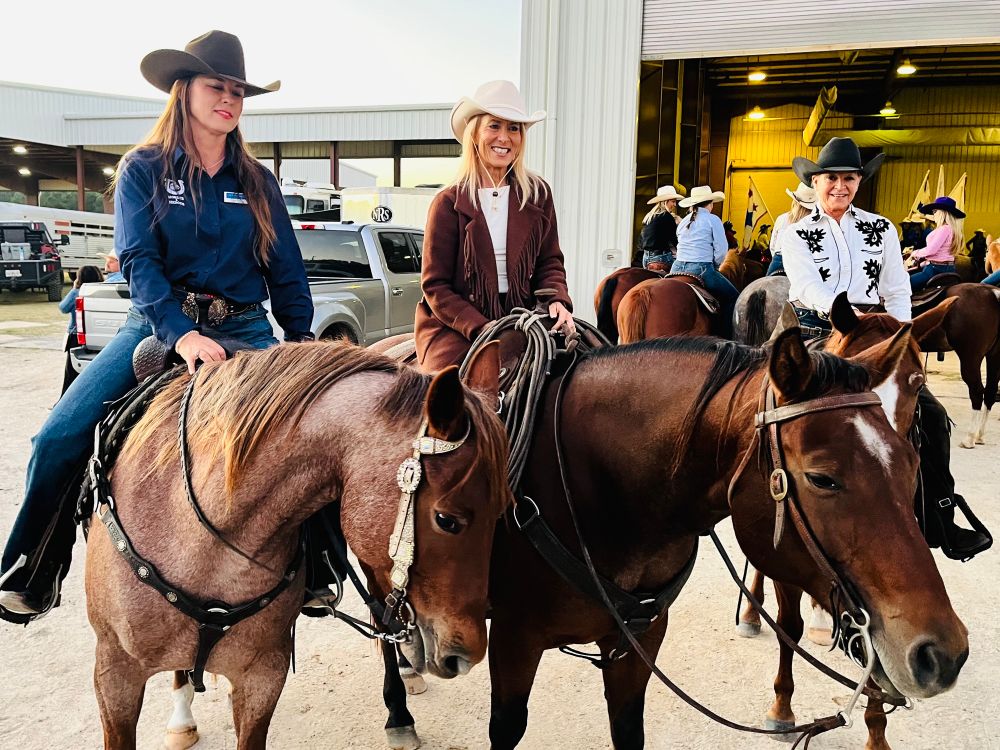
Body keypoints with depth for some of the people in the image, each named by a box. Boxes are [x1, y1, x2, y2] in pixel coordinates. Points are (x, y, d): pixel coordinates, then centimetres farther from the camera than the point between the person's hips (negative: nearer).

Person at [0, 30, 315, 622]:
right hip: (159, 324, -1)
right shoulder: (144, 169, 3)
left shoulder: (258, 182, 10)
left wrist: (302, 342, 2)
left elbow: (287, 272, 12)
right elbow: (139, 260, -9)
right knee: (60, 438, -13)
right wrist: (181, 333, -25)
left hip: (244, 330, 2)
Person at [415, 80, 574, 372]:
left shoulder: (538, 194, 7)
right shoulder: (449, 203, -3)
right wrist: (482, 329, -16)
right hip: (453, 329, -3)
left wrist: (558, 301, -11)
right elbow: (434, 285, -4)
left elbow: (549, 263, 11)